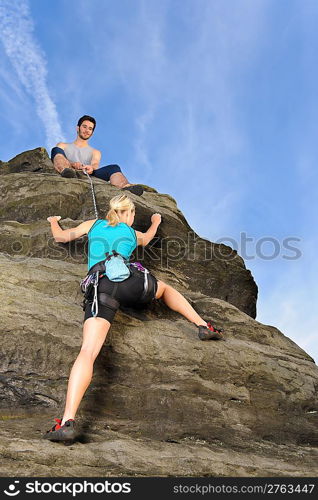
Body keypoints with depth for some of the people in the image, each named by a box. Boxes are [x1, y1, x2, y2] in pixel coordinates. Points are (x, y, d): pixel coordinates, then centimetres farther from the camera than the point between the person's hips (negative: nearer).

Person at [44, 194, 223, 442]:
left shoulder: (94, 224, 28)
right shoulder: (132, 233, 31)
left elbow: (61, 237, 35)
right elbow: (147, 238, 55)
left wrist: (54, 222, 57)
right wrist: (155, 222, 76)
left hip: (101, 286, -1)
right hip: (131, 282, 1)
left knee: (88, 352, -16)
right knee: (164, 287, 36)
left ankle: (68, 421, -31)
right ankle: (204, 325, 28)